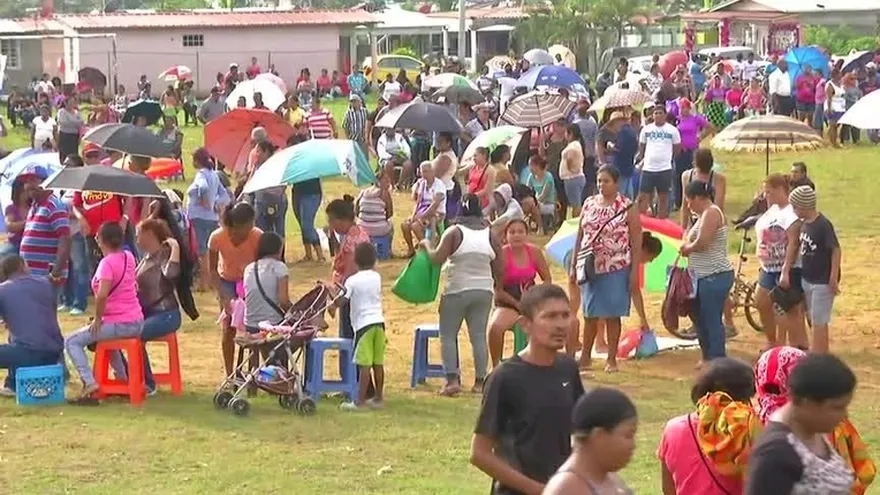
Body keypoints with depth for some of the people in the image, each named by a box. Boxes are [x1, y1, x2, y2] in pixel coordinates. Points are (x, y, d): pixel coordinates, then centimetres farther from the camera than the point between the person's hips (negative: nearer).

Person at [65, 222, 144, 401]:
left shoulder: (107, 262, -16)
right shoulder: (129, 257, 6)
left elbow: (102, 295, -26)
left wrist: (97, 319, -15)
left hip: (118, 324, -8)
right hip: (137, 323, 8)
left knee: (72, 342, 1)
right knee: (105, 337, 38)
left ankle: (89, 382, -15)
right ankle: (124, 378, 36)